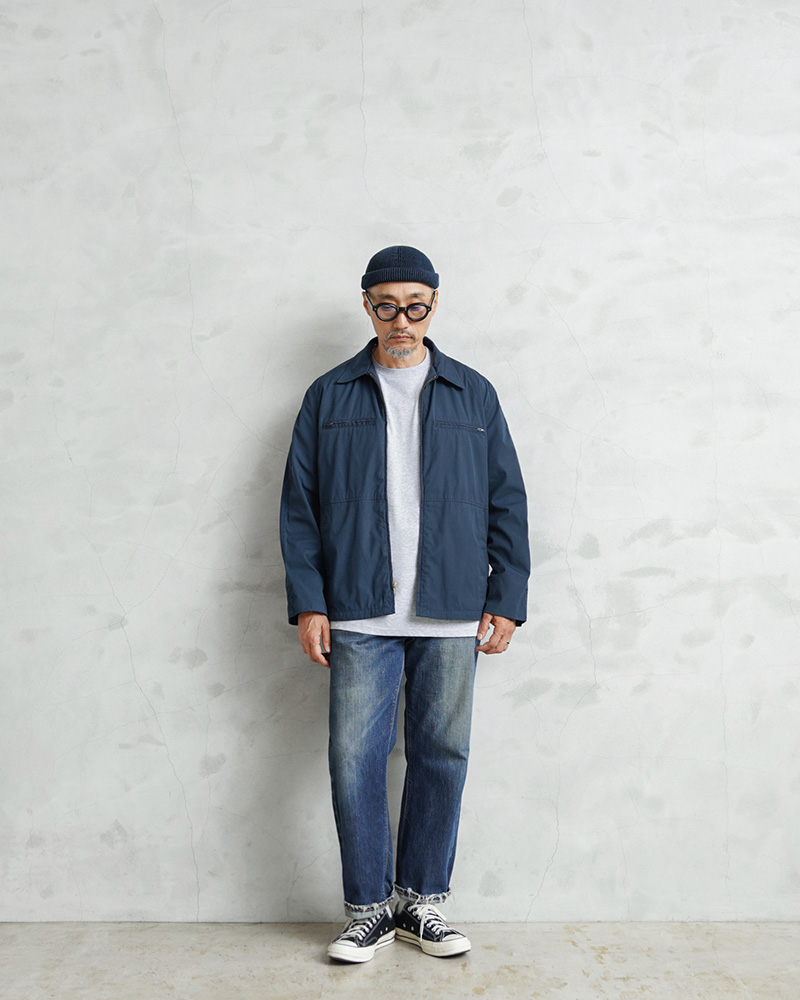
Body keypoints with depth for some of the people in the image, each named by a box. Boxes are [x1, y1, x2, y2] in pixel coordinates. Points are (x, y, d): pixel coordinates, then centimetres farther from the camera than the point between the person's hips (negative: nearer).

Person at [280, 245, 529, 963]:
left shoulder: (474, 395, 10)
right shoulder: (330, 397, 8)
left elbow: (507, 502, 9)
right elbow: (300, 505, 5)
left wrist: (506, 601, 3)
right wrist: (308, 603, -3)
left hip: (451, 617, 1)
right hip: (359, 617, 0)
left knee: (441, 757, 7)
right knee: (355, 760, 0)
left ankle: (423, 899, 24)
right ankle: (370, 907, 18)